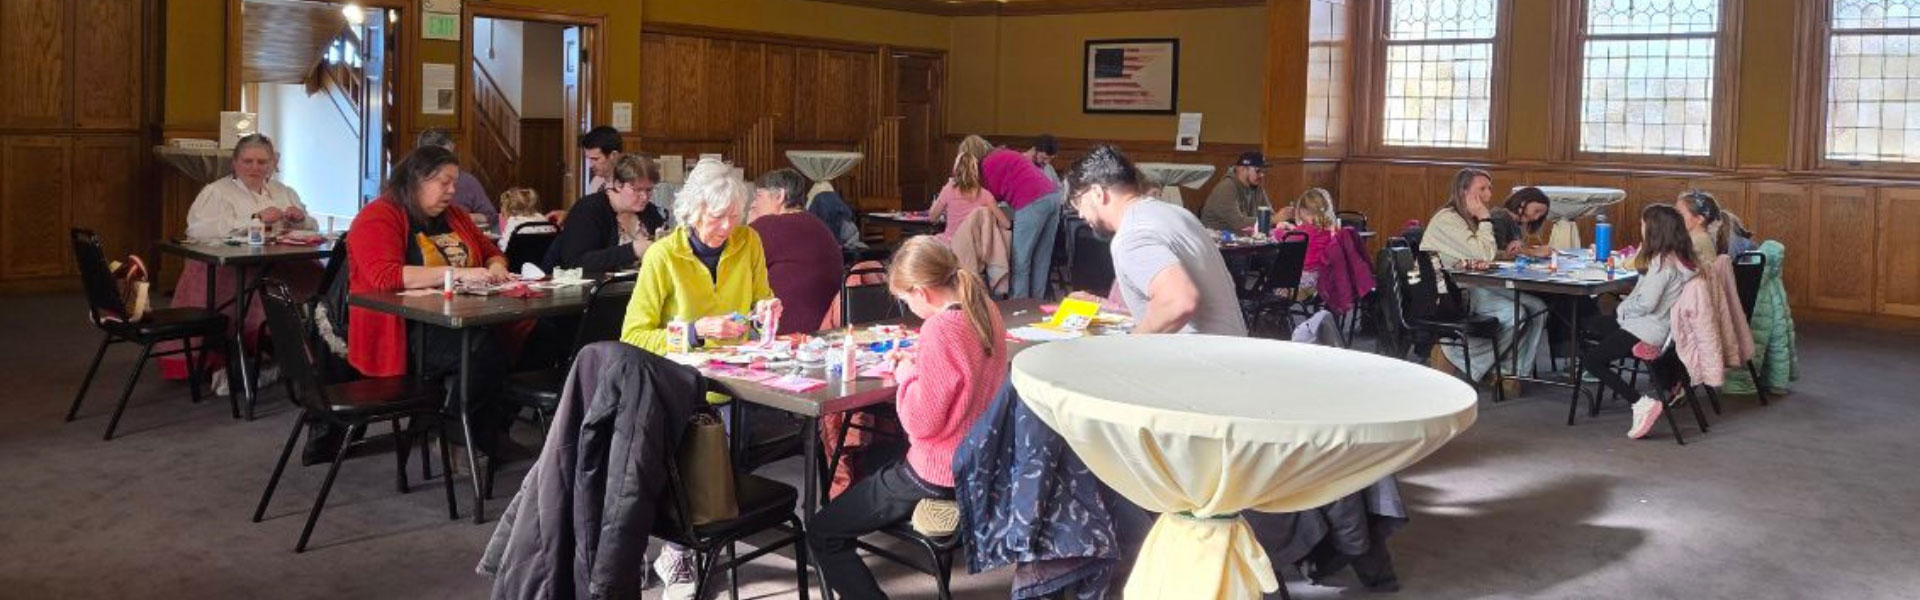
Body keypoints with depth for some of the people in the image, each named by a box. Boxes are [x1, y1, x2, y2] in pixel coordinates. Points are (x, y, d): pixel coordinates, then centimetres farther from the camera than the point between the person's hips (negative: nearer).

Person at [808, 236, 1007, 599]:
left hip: (939, 475, -9)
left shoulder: (939, 329, -26)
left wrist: (907, 374, -9)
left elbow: (920, 422, -24)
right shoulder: (986, 311, 0)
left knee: (822, 535, 4)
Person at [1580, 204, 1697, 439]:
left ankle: (1643, 404, -19)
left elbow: (1646, 303, -24)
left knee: (1590, 360, -8)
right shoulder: (1678, 258, 8)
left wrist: (1623, 309, -7)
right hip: (1657, 325, 10)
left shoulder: (1663, 262, -21)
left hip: (1648, 330, -10)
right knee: (1593, 324, 23)